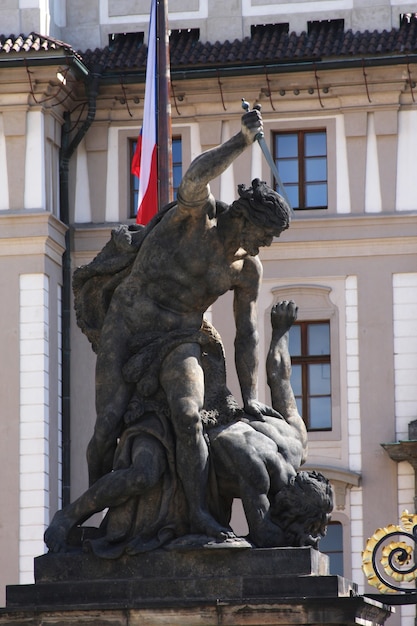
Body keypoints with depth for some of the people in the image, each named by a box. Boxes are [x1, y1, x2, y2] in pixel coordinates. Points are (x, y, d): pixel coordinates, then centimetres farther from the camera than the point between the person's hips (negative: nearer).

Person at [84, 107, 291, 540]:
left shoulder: (247, 269, 1)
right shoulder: (197, 213, -10)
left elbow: (246, 333, 7)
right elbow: (196, 177, -34)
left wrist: (250, 396, 4)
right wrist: (244, 139, -34)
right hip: (126, 327, -2)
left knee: (188, 417, -25)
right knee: (108, 425, -12)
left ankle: (198, 512, -25)